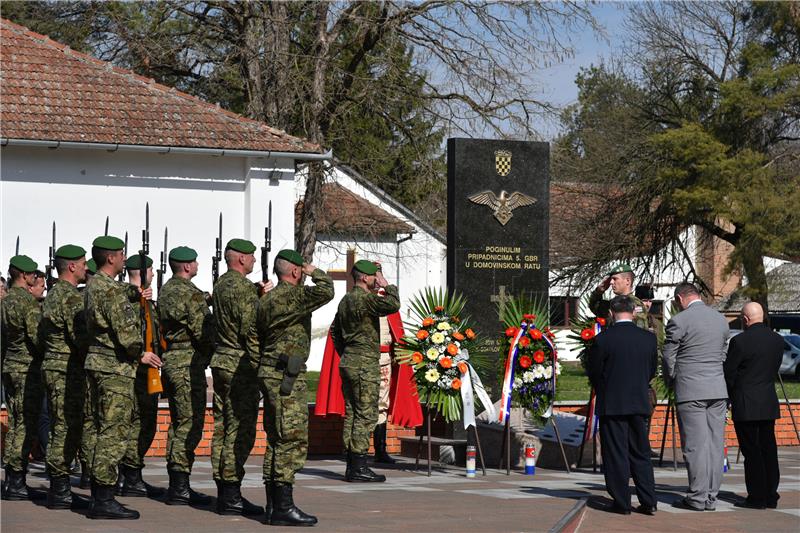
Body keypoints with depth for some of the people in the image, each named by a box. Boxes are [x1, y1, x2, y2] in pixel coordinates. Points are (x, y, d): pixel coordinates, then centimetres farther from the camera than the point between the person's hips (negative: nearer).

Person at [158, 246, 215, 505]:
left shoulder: (165, 290, 14)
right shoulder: (190, 294, -15)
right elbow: (204, 332, -18)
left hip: (170, 361, 9)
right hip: (189, 364, -9)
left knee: (178, 424, 14)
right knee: (190, 425, -6)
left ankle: (175, 485, 17)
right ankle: (180, 488, -7)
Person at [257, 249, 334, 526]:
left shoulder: (266, 299, 16)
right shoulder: (293, 295, -12)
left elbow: (258, 337, 20)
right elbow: (325, 292, -26)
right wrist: (315, 272, -6)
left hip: (269, 373, 10)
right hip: (287, 377, -10)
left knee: (277, 440, 11)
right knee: (292, 440, -10)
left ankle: (273, 504, 13)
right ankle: (283, 506, -13)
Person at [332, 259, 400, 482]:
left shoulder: (345, 300, 16)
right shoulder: (365, 298, -14)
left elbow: (335, 331, 23)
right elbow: (393, 305, -26)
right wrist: (386, 286, -10)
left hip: (347, 362, 10)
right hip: (364, 364, -10)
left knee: (351, 414, 9)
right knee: (366, 415, -8)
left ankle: (352, 466, 11)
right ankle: (359, 467, -10)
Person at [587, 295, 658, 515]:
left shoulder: (603, 339, -12)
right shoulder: (649, 338, 0)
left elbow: (593, 371, -3)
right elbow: (652, 371, 9)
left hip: (611, 405, -4)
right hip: (640, 403, 4)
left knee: (616, 455, 3)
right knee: (641, 453, 12)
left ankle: (622, 503, 4)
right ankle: (648, 502, 10)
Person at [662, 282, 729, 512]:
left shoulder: (679, 321, -8)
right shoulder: (721, 319, 11)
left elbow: (668, 358, -3)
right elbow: (723, 356, 15)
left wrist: (672, 381, 15)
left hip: (690, 390, -6)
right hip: (718, 390, 6)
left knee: (695, 445, -3)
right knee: (715, 444, 6)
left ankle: (697, 497, -2)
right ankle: (711, 497, 8)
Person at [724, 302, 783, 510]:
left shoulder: (739, 341, -14)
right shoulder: (777, 340, 5)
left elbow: (729, 373, -8)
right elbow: (775, 369, 11)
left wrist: (731, 398, 9)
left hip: (746, 406, -6)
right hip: (769, 403, 6)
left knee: (752, 452, -2)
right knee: (768, 449, 10)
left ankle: (757, 497, 0)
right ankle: (770, 496, 13)